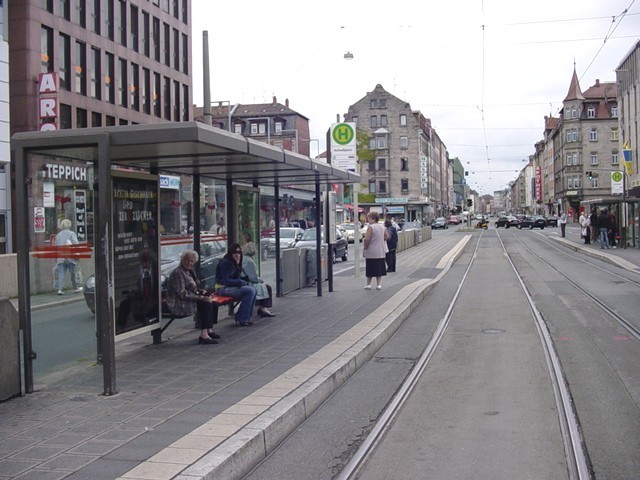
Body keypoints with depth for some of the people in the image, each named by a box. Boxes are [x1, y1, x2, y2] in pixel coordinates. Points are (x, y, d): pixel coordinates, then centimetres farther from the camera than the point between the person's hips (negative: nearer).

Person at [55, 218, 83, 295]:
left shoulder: (58, 235, 13)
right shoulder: (71, 233, -2)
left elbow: (56, 246, 15)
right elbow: (75, 244, -13)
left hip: (60, 258, 3)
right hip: (70, 257, -3)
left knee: (61, 273, -1)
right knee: (73, 273, 9)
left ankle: (60, 289, -13)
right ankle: (76, 288, 21)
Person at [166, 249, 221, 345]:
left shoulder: (190, 271, 13)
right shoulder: (178, 273, -18)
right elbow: (182, 294, -23)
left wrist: (202, 291, 2)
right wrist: (200, 297, -22)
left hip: (188, 299, 10)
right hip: (178, 304, -10)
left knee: (212, 303, -2)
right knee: (206, 304, -23)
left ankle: (209, 330, 1)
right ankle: (203, 335, -25)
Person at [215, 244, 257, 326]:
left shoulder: (236, 263, 11)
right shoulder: (225, 263, -16)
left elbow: (237, 278, 7)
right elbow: (226, 281, -18)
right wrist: (242, 282, -13)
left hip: (231, 286, 9)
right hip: (222, 288, -9)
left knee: (253, 288, -4)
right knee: (250, 291, -20)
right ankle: (242, 319, -15)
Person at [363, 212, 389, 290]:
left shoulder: (371, 227, -16)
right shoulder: (382, 226, 6)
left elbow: (367, 239, -22)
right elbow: (387, 237, 14)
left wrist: (365, 247, -9)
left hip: (371, 252, -6)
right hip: (381, 252, 6)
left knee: (370, 269, 5)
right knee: (379, 269, 11)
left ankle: (368, 284, 12)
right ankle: (379, 284, 9)